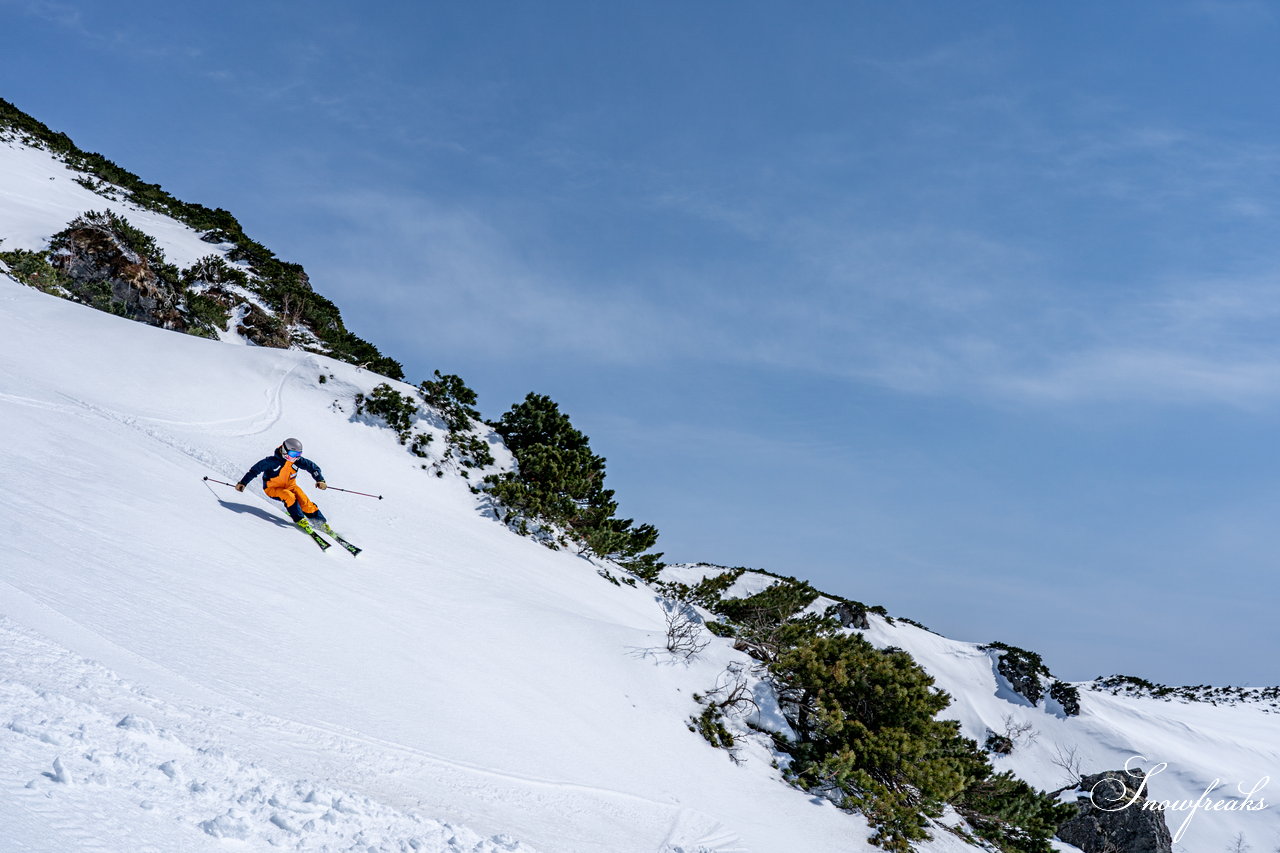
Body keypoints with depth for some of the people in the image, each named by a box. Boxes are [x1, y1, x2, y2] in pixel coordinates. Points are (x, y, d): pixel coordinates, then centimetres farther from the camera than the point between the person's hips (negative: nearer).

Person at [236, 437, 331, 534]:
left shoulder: (297, 460, -12)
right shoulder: (273, 461, -24)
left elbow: (313, 467, -4)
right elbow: (255, 469, -17)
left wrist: (320, 480, -18)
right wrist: (243, 483, -18)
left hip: (290, 486, 4)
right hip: (273, 489, -4)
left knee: (304, 500, -19)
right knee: (289, 496, -34)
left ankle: (321, 521, -11)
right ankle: (299, 520, -22)